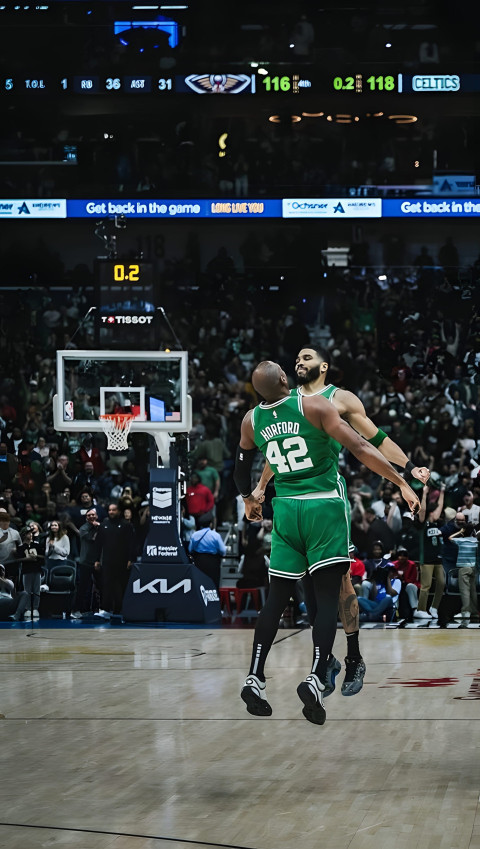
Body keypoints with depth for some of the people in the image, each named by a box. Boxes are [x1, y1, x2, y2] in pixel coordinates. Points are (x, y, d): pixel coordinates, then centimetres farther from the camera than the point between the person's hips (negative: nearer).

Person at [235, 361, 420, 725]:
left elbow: (242, 467, 21)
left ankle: (255, 679, 5)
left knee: (277, 598, 12)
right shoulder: (313, 407, -10)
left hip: (287, 509, 4)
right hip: (325, 506, -4)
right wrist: (403, 483, -14)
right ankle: (316, 679, -19)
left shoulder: (252, 421, 4)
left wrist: (249, 498, 41)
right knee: (327, 597, -4)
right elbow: (360, 448, -16)